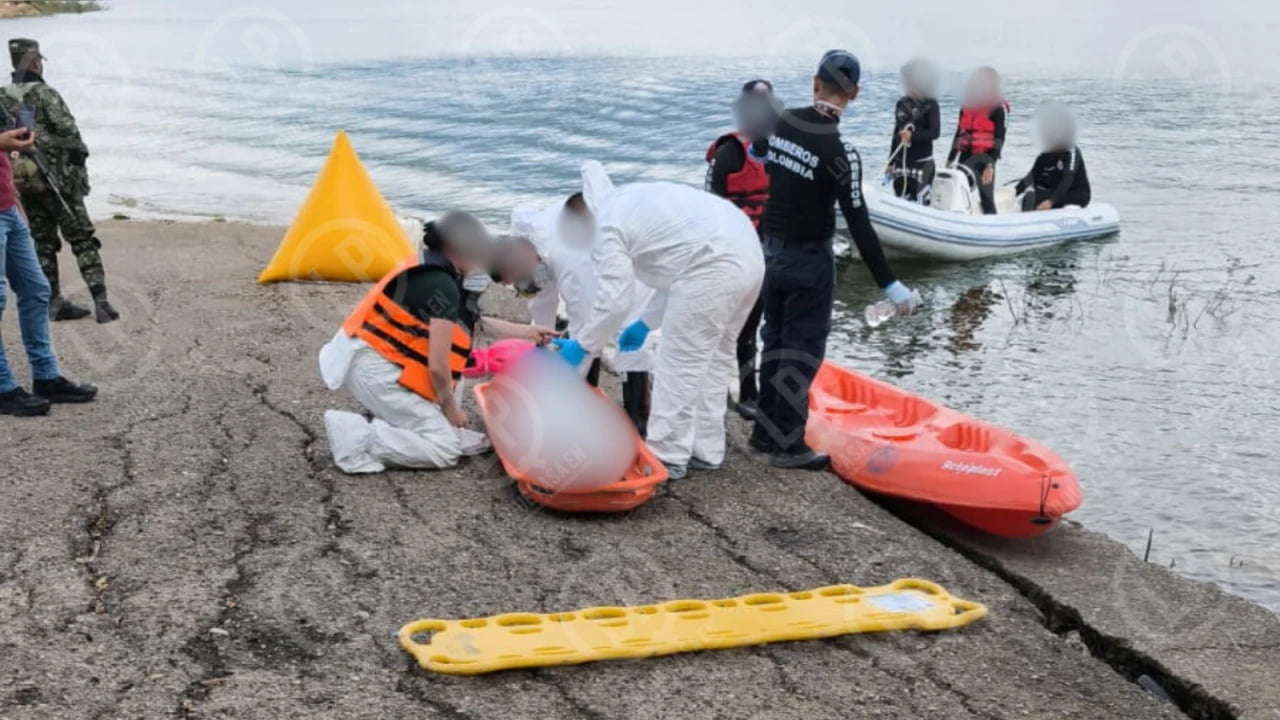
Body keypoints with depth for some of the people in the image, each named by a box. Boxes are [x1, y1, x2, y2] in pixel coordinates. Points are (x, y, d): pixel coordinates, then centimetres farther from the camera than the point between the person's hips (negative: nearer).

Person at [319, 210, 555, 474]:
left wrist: (526, 332, 27)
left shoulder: (432, 272, 8)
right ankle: (356, 437, -12)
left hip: (379, 359, 10)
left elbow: (472, 323, 23)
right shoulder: (441, 286, -21)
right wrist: (450, 408, -3)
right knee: (445, 447, -9)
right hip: (375, 368, -10)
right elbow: (438, 365, -19)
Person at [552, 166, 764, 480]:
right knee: (713, 359, 19)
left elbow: (613, 302, -7)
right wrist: (646, 323, 30)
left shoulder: (605, 227, -1)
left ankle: (668, 457, 10)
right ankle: (705, 451, 27)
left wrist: (581, 346, 8)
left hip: (715, 267, -10)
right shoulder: (631, 204, 28)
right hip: (746, 254, 10)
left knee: (678, 363, 2)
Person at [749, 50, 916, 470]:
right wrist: (889, 284, -15)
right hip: (809, 260, -6)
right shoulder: (840, 153, -20)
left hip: (772, 250, 6)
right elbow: (859, 227, -20)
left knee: (776, 340, 16)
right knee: (803, 349, 1)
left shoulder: (780, 123, -3)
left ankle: (766, 431, 25)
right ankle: (787, 445, 5)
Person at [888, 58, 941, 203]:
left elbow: (935, 132, -12)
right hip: (901, 162, 5)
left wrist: (912, 135, -27)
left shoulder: (930, 104, -4)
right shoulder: (902, 103, 10)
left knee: (919, 202, -9)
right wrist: (891, 162, 12)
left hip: (922, 163, -5)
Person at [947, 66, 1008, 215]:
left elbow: (999, 139, -10)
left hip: (984, 158, -7)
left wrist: (991, 165, -19)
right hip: (965, 157, 7)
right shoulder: (967, 105, 16)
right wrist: (950, 159, 16)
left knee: (986, 200, -5)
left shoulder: (999, 107, -5)